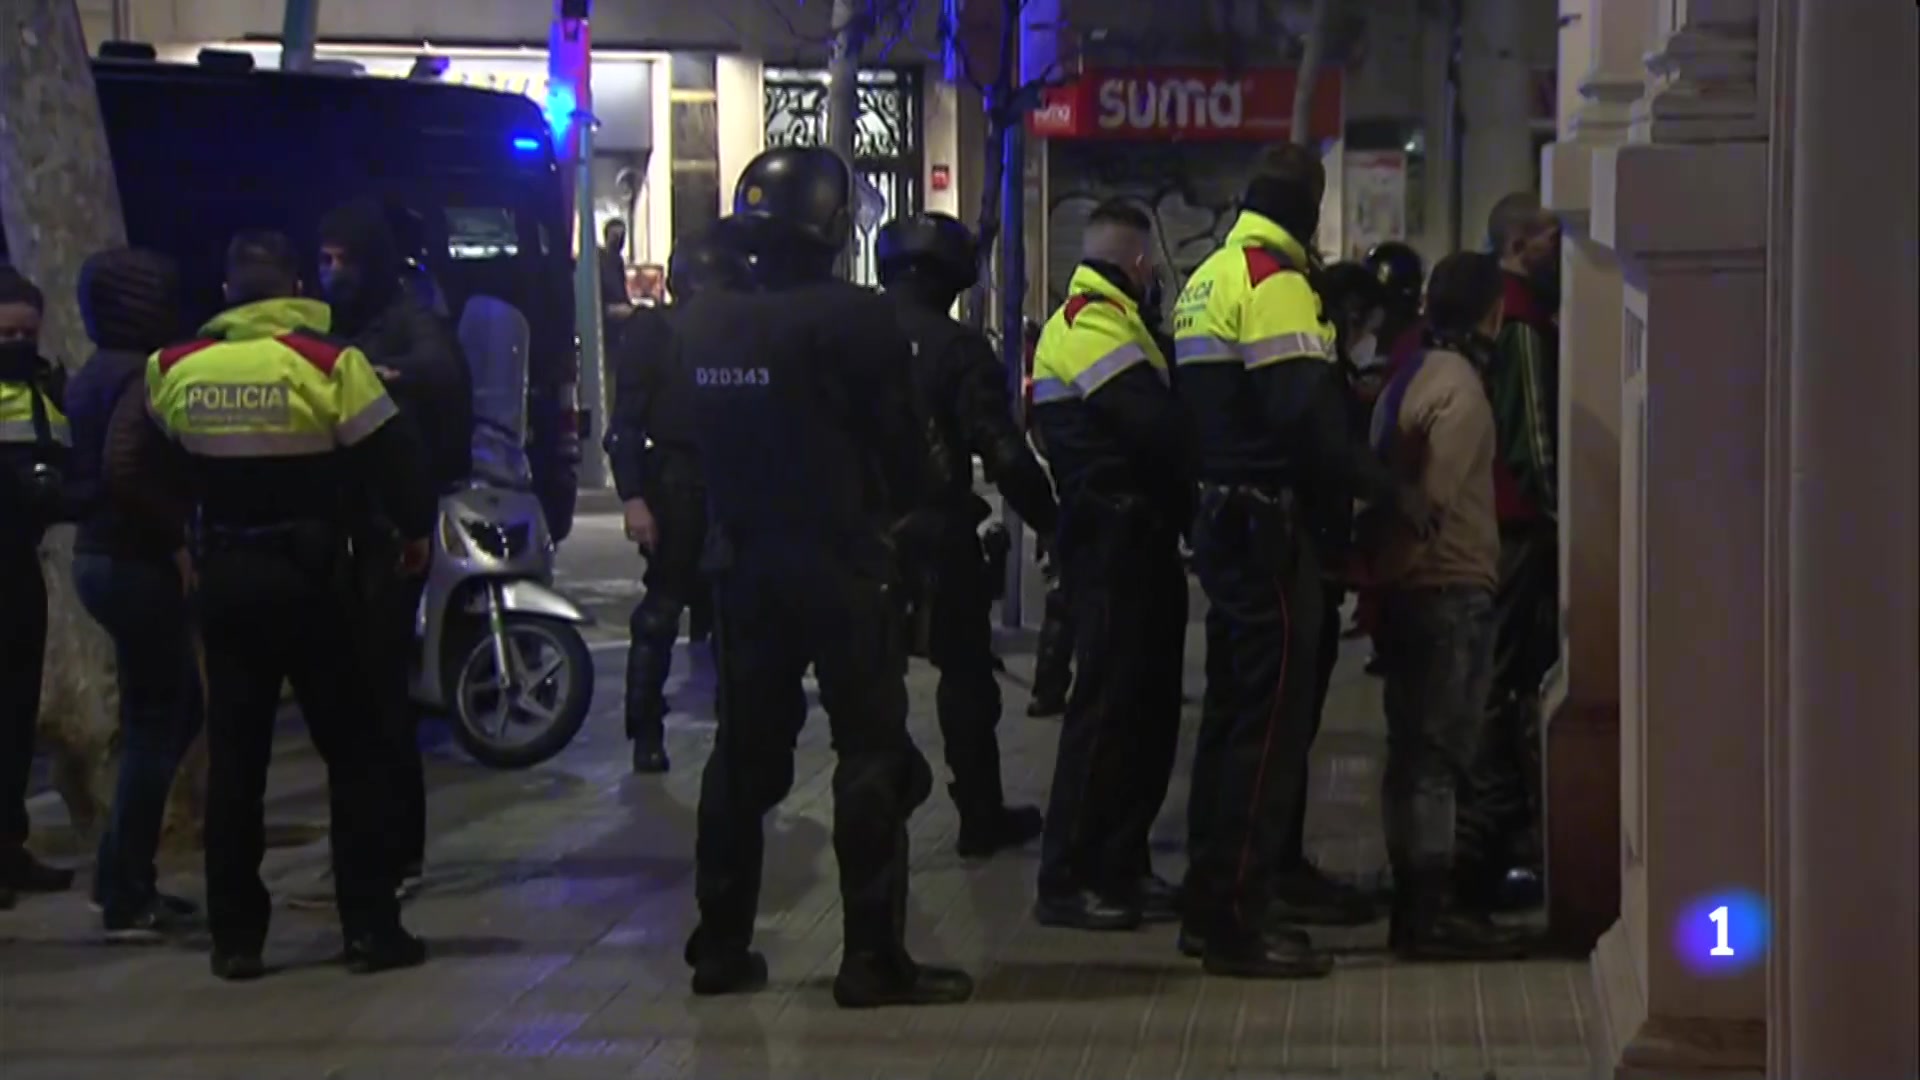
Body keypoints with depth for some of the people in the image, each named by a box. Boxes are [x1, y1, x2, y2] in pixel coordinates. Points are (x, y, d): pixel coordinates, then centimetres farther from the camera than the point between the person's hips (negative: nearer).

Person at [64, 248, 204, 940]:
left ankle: (122, 876, 20)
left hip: (99, 556, 10)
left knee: (177, 710, 18)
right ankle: (128, 900, 1)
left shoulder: (91, 377, 15)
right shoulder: (140, 376, -15)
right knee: (154, 728, -3)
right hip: (138, 563, -10)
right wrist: (175, 541, -19)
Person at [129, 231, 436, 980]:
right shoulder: (329, 363, -11)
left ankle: (235, 936, 10)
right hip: (310, 575, -3)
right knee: (354, 750, 5)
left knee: (234, 757, 9)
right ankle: (370, 926, 3)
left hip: (224, 576, 3)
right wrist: (415, 530, 7)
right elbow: (392, 461, -9)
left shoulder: (173, 369, 1)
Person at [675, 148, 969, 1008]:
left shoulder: (701, 322, 1)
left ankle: (720, 946, 19)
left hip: (742, 562, 6)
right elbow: (901, 445, -9)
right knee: (872, 754, 0)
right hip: (842, 561, -6)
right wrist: (890, 510, 10)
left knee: (745, 750, 15)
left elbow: (691, 440, 8)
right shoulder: (855, 320, -16)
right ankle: (873, 959, -1)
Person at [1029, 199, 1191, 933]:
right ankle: (1068, 880, -4)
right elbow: (1157, 428, -24)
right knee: (1108, 705, -8)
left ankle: (1120, 866, 20)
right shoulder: (1097, 324, -15)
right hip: (1117, 542, -10)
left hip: (1134, 541, 10)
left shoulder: (1099, 318, 20)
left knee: (1147, 705, 13)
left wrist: (1182, 496, 8)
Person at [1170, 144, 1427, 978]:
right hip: (1271, 526, -10)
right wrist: (1390, 494, -16)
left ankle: (1212, 902, 22)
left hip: (1221, 520, 10)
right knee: (1273, 719, -7)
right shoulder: (1276, 284, -14)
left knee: (1232, 712, 16)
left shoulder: (1207, 279, 15)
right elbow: (1312, 423, -23)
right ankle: (1238, 918, -7)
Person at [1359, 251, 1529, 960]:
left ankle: (1414, 901, 19)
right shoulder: (1461, 388, -13)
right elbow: (1440, 497, -20)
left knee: (1413, 746, 12)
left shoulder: (1407, 378, 15)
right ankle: (1432, 912, -7)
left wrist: (1385, 564, 15)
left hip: (1402, 585, 9)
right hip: (1451, 585, -9)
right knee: (1441, 749, -7)